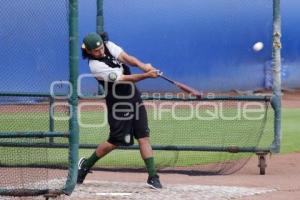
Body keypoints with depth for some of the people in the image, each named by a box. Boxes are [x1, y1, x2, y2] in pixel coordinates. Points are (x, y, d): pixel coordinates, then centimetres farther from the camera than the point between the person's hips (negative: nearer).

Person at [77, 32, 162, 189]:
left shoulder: (109, 46, -1)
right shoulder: (95, 66, -22)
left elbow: (126, 57, -12)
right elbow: (123, 79, -26)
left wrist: (142, 65, -32)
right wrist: (146, 75, -34)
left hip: (134, 98, 6)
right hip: (118, 104, -6)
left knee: (143, 137, -1)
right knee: (115, 141, 1)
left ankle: (153, 177, -2)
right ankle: (85, 165, 23)